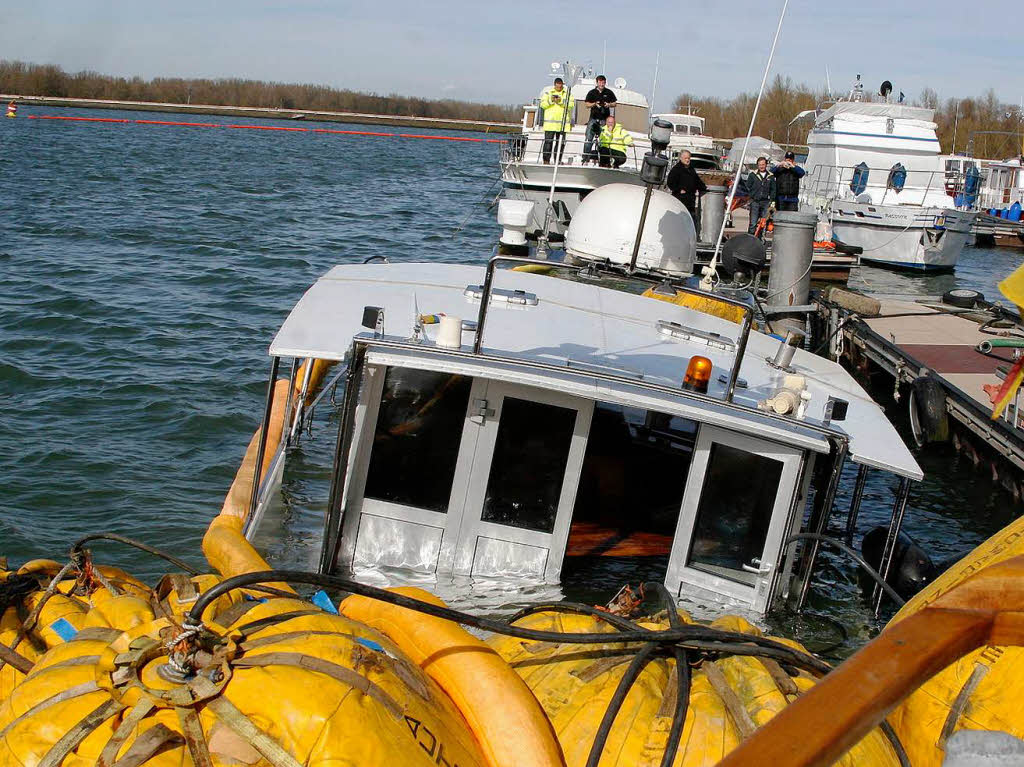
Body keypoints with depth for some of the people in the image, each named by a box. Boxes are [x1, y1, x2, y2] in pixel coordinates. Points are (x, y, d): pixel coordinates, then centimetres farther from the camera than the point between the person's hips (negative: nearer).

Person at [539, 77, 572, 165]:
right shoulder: (548, 93, 10)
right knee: (548, 142, -6)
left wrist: (561, 101, -15)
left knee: (561, 142, 4)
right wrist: (551, 101, -13)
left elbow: (570, 105, -2)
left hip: (562, 123, 2)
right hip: (550, 122, -2)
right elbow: (542, 104, 3)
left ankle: (558, 160, 11)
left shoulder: (567, 93, 11)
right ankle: (546, 160, -4)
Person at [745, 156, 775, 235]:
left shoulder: (771, 176, 11)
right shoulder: (752, 174, 5)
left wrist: (772, 200, 5)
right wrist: (751, 196, 1)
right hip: (755, 202, -2)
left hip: (766, 202, 2)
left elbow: (773, 190, 14)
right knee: (753, 223, -7)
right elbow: (748, 187, 8)